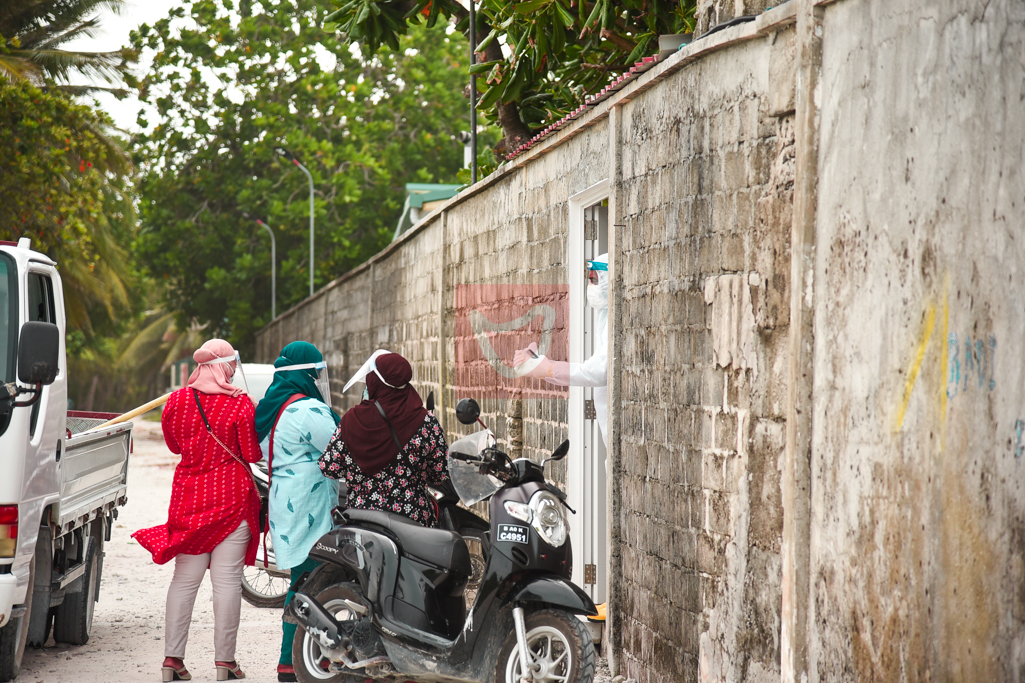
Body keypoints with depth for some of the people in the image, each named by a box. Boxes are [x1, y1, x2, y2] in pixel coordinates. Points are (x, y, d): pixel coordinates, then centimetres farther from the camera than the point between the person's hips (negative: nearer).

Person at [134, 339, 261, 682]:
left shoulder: (177, 401, 2)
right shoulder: (239, 404, -10)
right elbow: (252, 454, -6)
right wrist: (254, 420, 8)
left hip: (189, 497, 4)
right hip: (231, 498, -4)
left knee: (185, 578, 8)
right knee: (227, 580, 0)